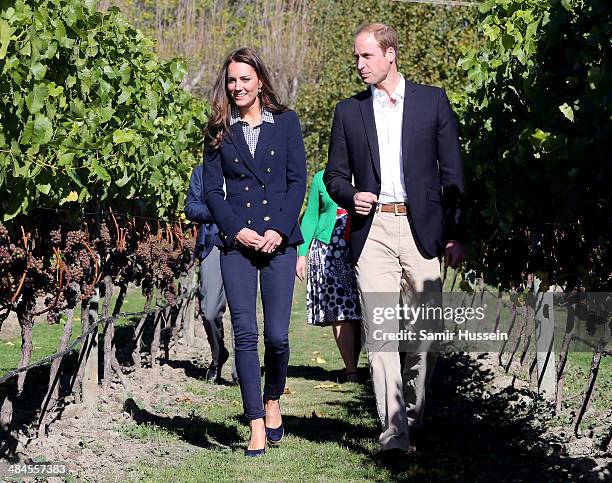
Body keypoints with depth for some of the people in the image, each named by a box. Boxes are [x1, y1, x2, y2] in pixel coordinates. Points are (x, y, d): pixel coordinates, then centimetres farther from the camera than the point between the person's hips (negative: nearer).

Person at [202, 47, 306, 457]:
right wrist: (237, 230, -8)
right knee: (245, 334, -6)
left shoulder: (286, 123, 8)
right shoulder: (220, 131, 9)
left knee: (277, 335, -3)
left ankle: (273, 401, 25)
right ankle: (257, 428, -2)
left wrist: (280, 230, -8)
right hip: (236, 241, 1)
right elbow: (212, 190, 6)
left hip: (279, 239, 0)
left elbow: (298, 180, 3)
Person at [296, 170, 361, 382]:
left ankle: (353, 366, 8)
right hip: (328, 252, 0)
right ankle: (351, 371, -10)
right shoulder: (321, 178, 12)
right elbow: (310, 217, 15)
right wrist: (302, 254, 8)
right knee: (338, 310, -10)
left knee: (358, 312, -4)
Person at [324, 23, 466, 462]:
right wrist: (351, 196, -6)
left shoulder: (433, 101, 7)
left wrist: (455, 234, 1)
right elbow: (335, 175, 17)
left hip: (421, 228, 0)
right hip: (372, 230, 1)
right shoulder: (349, 111, 12)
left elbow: (452, 173, 6)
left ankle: (413, 409, 25)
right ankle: (394, 433, -13)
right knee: (380, 330, -9)